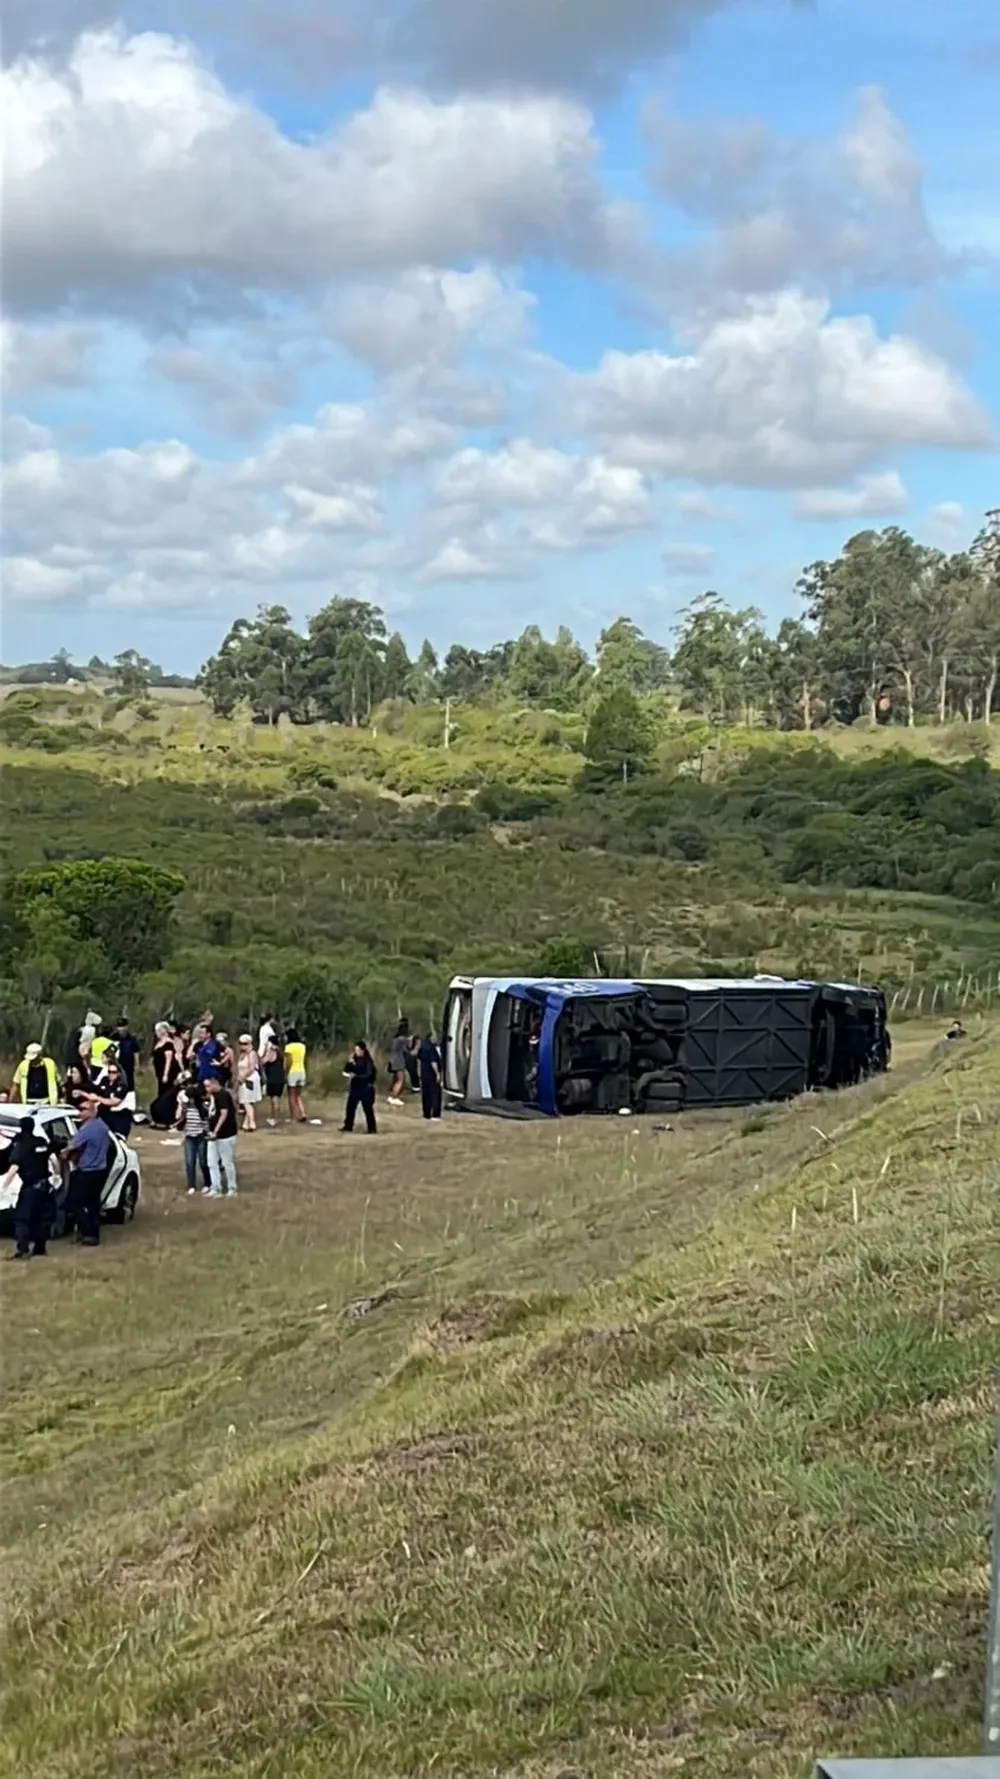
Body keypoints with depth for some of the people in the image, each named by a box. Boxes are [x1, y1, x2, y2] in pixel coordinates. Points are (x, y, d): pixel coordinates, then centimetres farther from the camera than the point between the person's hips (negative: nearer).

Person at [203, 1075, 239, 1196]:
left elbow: (224, 1114, -24)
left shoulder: (223, 1094, -17)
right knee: (212, 1163, 8)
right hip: (214, 1134, 9)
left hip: (225, 1135, -9)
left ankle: (232, 1189, 12)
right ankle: (215, 1189, 14)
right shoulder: (213, 1095, 11)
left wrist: (216, 1131, -28)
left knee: (227, 1163, 1)